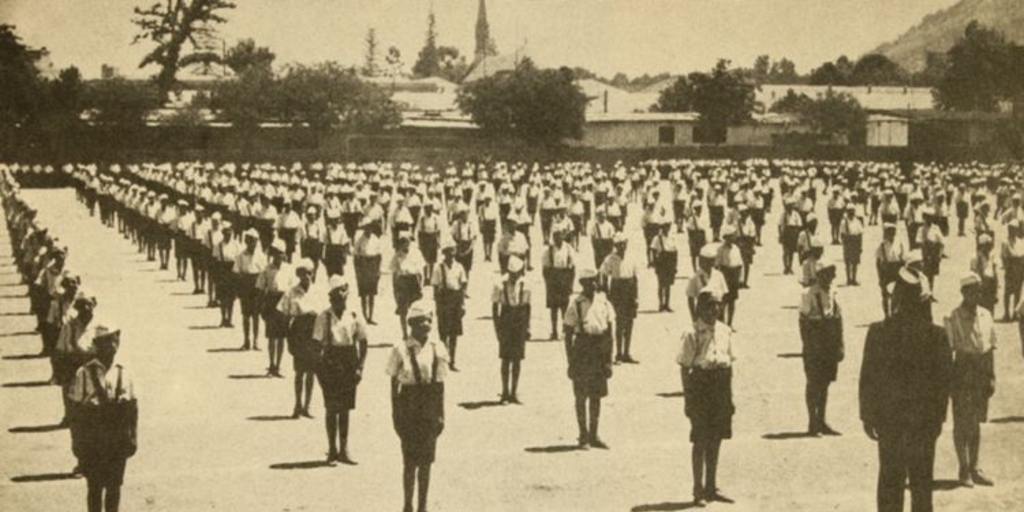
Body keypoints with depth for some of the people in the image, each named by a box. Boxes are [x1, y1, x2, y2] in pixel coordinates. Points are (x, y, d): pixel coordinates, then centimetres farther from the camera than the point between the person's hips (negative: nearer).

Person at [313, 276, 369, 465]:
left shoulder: (355, 317, 1)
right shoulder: (324, 317, -6)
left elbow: (363, 344, 6)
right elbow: (317, 343, -7)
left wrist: (360, 367, -1)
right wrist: (330, 362, -15)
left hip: (349, 366, 3)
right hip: (330, 364, -3)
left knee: (345, 408, 9)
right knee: (331, 408, 2)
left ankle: (343, 450, 15)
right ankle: (332, 449, 11)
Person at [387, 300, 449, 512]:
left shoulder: (437, 348, 1)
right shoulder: (401, 349, -8)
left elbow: (440, 384, 6)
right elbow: (394, 383, -2)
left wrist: (441, 414, 5)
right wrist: (395, 414, -4)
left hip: (430, 410, 3)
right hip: (409, 409, -3)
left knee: (426, 460, 8)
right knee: (410, 460, 1)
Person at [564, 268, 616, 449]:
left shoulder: (604, 303, 4)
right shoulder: (575, 305, -6)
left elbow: (609, 333, 7)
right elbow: (568, 335, -3)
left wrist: (609, 360, 4)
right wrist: (570, 361, -6)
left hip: (599, 352, 3)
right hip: (582, 351, -3)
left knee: (597, 395, 8)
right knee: (581, 396, 2)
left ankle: (593, 435, 17)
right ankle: (583, 435, 11)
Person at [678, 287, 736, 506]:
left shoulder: (725, 331, 6)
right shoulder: (692, 334, -9)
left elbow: (730, 363, 12)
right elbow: (684, 367, -8)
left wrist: (729, 396, 11)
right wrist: (688, 397, -11)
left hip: (721, 389, 5)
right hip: (700, 384, -5)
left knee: (715, 440, 12)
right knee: (700, 441, 1)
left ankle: (711, 488, 23)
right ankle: (698, 491, 9)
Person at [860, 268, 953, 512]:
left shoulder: (878, 332, -11)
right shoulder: (936, 335, -10)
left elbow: (868, 378, -7)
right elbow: (945, 378, -4)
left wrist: (868, 416, 2)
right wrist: (939, 415, 8)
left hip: (889, 417, 0)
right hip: (924, 418, 0)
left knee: (890, 479, 11)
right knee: (921, 480, 10)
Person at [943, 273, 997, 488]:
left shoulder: (986, 315, 5)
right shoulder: (954, 317, -11)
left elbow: (991, 348, 10)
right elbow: (948, 350, -10)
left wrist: (992, 377, 8)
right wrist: (949, 380, -12)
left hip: (982, 374, 5)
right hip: (963, 372, -5)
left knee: (976, 422, 12)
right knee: (962, 424, 3)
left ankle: (974, 468, 21)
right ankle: (964, 470, 11)